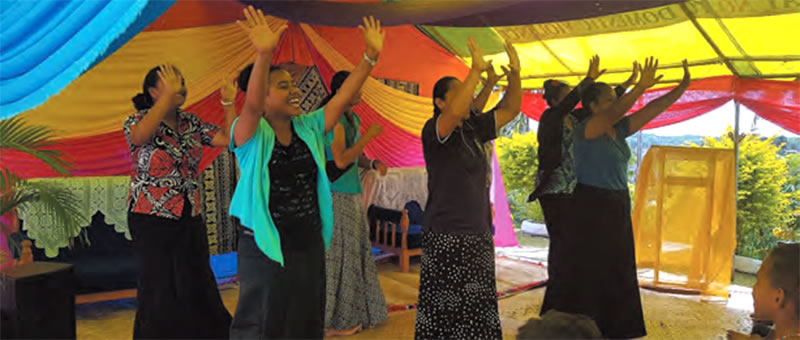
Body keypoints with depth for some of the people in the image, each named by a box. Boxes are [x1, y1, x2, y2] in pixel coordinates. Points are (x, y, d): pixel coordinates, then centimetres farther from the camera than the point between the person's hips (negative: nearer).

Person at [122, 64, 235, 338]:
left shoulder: (191, 123, 7)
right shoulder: (137, 120, -6)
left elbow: (230, 139, -4)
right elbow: (141, 136, -31)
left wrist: (229, 102, -9)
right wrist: (169, 95, -27)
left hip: (190, 218, 4)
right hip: (151, 220, -4)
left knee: (198, 288, 8)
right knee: (160, 290, 5)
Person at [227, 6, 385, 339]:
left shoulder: (309, 128, 4)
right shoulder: (251, 134, -11)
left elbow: (342, 97, -3)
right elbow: (252, 104, -31)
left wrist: (370, 56, -13)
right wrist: (263, 55, -48)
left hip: (309, 244, 6)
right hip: (265, 248, -5)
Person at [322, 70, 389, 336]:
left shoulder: (354, 119, 13)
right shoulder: (334, 119, -15)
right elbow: (341, 160, -23)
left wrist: (373, 163, 1)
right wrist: (368, 136, -16)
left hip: (353, 195, 9)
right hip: (337, 196, -9)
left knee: (357, 252, 14)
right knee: (338, 256, -2)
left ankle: (355, 314, 27)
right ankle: (334, 322, 10)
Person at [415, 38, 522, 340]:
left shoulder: (474, 129, 9)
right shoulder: (434, 131, -11)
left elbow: (510, 109, 11)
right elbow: (455, 112, -32)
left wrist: (515, 72, -3)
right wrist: (477, 70, -32)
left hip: (479, 235, 7)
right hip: (446, 238, -7)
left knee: (478, 310, 13)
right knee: (446, 312, 1)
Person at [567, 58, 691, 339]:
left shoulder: (619, 130, 8)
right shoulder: (585, 130, -13)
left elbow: (653, 110, 6)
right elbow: (614, 113, -30)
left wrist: (683, 86, 0)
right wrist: (640, 87, -40)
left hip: (617, 208, 8)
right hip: (590, 208, -8)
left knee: (618, 275, 13)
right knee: (589, 277, -3)